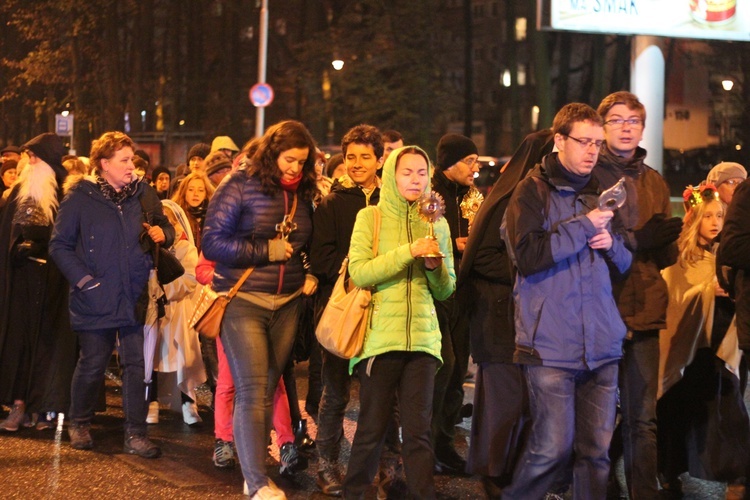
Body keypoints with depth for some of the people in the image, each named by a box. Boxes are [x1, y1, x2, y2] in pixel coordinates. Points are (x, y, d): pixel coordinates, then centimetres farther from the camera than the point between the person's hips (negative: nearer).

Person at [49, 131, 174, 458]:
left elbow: (165, 227, 18)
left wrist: (163, 233, -6)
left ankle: (135, 434, 9)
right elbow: (59, 245, -4)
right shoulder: (80, 198, -7)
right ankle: (79, 425, 29)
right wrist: (83, 279, -13)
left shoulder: (143, 194, 4)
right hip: (95, 298, -3)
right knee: (92, 365, 7)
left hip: (134, 295, 3)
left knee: (135, 364, 2)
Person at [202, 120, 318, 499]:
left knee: (267, 391, 9)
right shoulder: (240, 185, -7)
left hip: (287, 304, 5)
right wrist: (268, 251, -14)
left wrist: (311, 274, 3)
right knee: (251, 392, -9)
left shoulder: (302, 195, 10)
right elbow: (212, 243, -12)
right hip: (243, 301, -5)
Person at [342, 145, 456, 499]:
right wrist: (408, 251, -17)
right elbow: (359, 272, -11)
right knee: (373, 428, 3)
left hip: (422, 338, 2)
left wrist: (436, 266, -9)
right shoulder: (370, 217, 3)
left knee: (418, 431, -1)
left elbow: (446, 290, 11)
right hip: (379, 337, -2)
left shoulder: (436, 224, 11)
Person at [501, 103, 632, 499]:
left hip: (601, 344, 6)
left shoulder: (599, 193, 16)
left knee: (597, 450, 6)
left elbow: (624, 265, 23)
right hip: (552, 344, -5)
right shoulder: (533, 191, -1)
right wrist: (584, 226, -12)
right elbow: (527, 255, -16)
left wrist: (611, 243, 1)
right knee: (553, 448, -7)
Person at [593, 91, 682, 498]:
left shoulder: (655, 183, 16)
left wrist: (662, 240, -8)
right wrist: (636, 240, -14)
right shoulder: (587, 176, 0)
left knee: (643, 419, 6)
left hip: (643, 311, 4)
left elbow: (666, 256, 14)